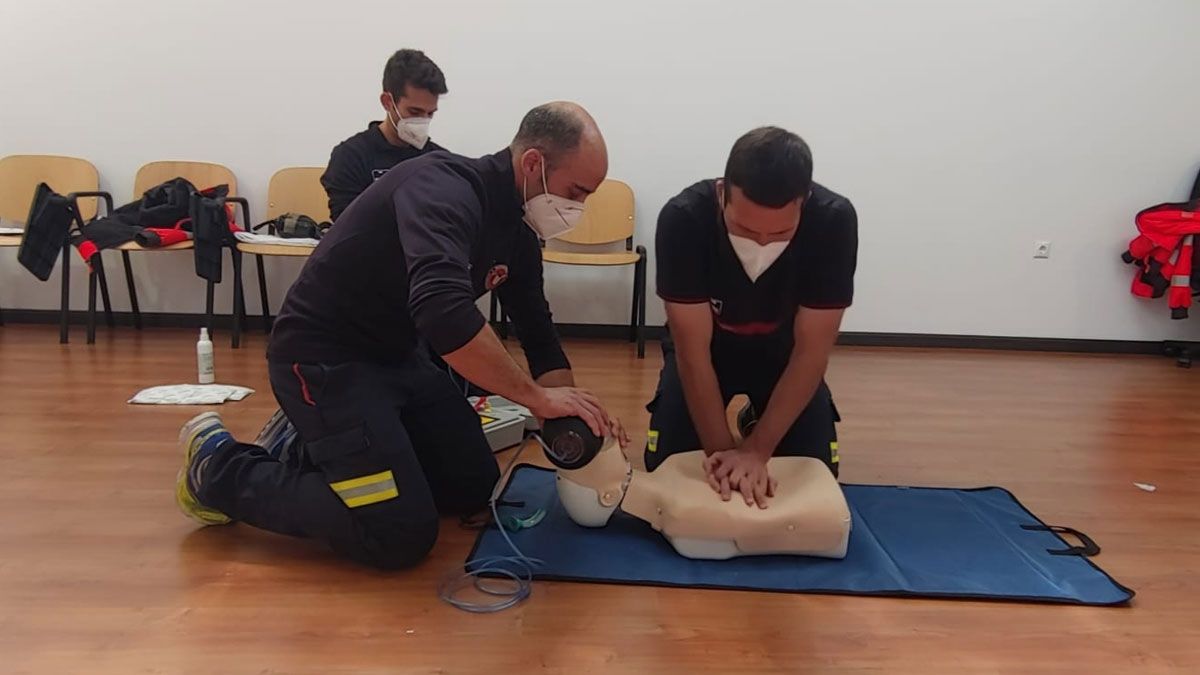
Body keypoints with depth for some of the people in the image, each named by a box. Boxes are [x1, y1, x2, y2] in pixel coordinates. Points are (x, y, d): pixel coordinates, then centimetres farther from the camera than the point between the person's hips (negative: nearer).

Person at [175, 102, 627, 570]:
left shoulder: (517, 230, 1)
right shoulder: (444, 188, -27)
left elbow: (539, 336, 7)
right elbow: (443, 312, -44)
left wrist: (578, 425, -5)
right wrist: (536, 396, -35)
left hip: (398, 355, 9)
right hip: (324, 356, -9)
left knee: (475, 489, 12)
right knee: (402, 536, -14)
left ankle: (310, 447, 21)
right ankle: (219, 467, 3)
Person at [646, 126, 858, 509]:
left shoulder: (834, 221, -32)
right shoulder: (683, 219, -34)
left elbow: (810, 351, -26)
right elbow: (693, 350, -28)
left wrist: (756, 450, -31)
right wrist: (722, 450, -30)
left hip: (783, 351, 1)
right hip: (705, 347, 0)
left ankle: (756, 423, 23)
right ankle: (741, 426, 21)